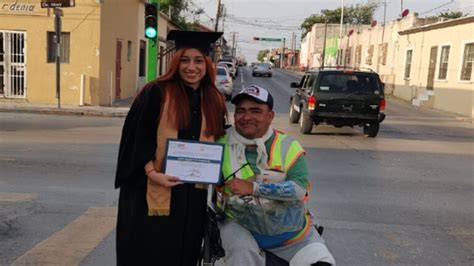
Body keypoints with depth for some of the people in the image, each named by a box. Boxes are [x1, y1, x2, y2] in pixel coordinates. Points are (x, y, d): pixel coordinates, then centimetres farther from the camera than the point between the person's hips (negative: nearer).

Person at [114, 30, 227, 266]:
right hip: (152, 192, -4)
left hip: (193, 195, 4)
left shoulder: (215, 102, 8)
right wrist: (152, 173, -19)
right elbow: (137, 137, -9)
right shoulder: (156, 92, -6)